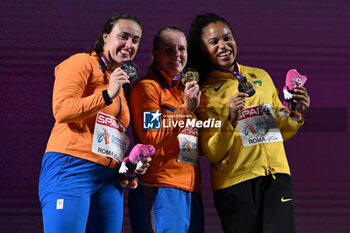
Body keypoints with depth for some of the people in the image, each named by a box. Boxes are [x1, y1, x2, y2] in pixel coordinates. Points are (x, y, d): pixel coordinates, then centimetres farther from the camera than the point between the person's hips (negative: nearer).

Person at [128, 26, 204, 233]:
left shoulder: (186, 90, 22)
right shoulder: (147, 87, -1)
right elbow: (151, 139, -12)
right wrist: (186, 109, -14)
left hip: (191, 190, 8)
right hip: (161, 188, -8)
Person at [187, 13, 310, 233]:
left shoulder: (261, 77, 15)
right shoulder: (205, 93, 2)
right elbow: (213, 154, -4)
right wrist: (231, 120, -19)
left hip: (277, 176, 3)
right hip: (235, 181, -3)